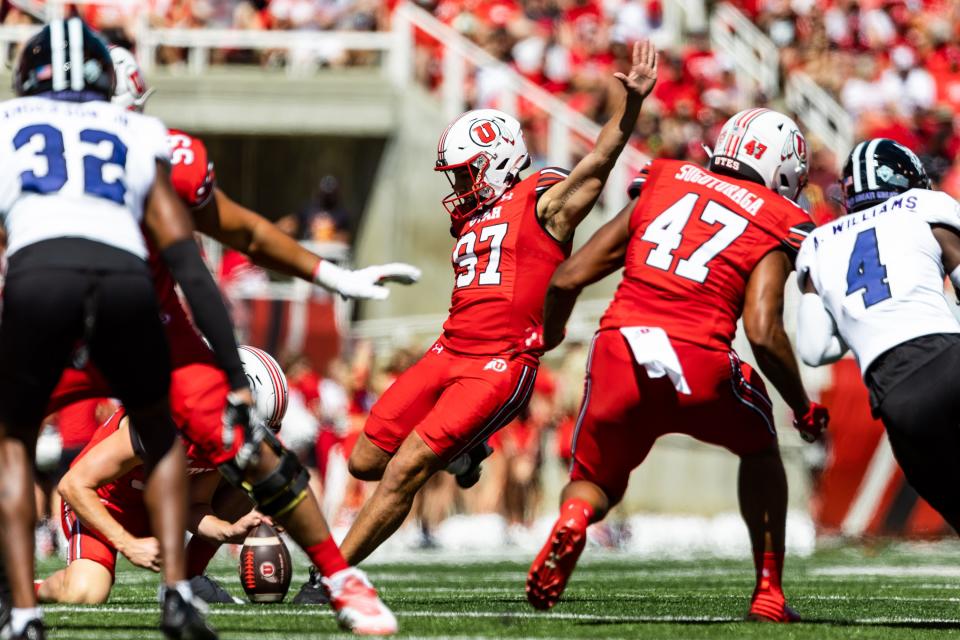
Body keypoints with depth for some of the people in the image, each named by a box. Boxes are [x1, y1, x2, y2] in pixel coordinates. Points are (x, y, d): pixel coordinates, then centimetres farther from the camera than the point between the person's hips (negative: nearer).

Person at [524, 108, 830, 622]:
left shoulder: (662, 186, 19)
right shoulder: (774, 229, 9)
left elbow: (567, 279, 18)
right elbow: (763, 333, -7)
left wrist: (547, 336, 39)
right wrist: (803, 408, 9)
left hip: (620, 350, 2)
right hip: (698, 366, -2)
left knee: (593, 485, 24)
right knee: (759, 447, 30)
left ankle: (572, 520, -13)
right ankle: (769, 593, 25)